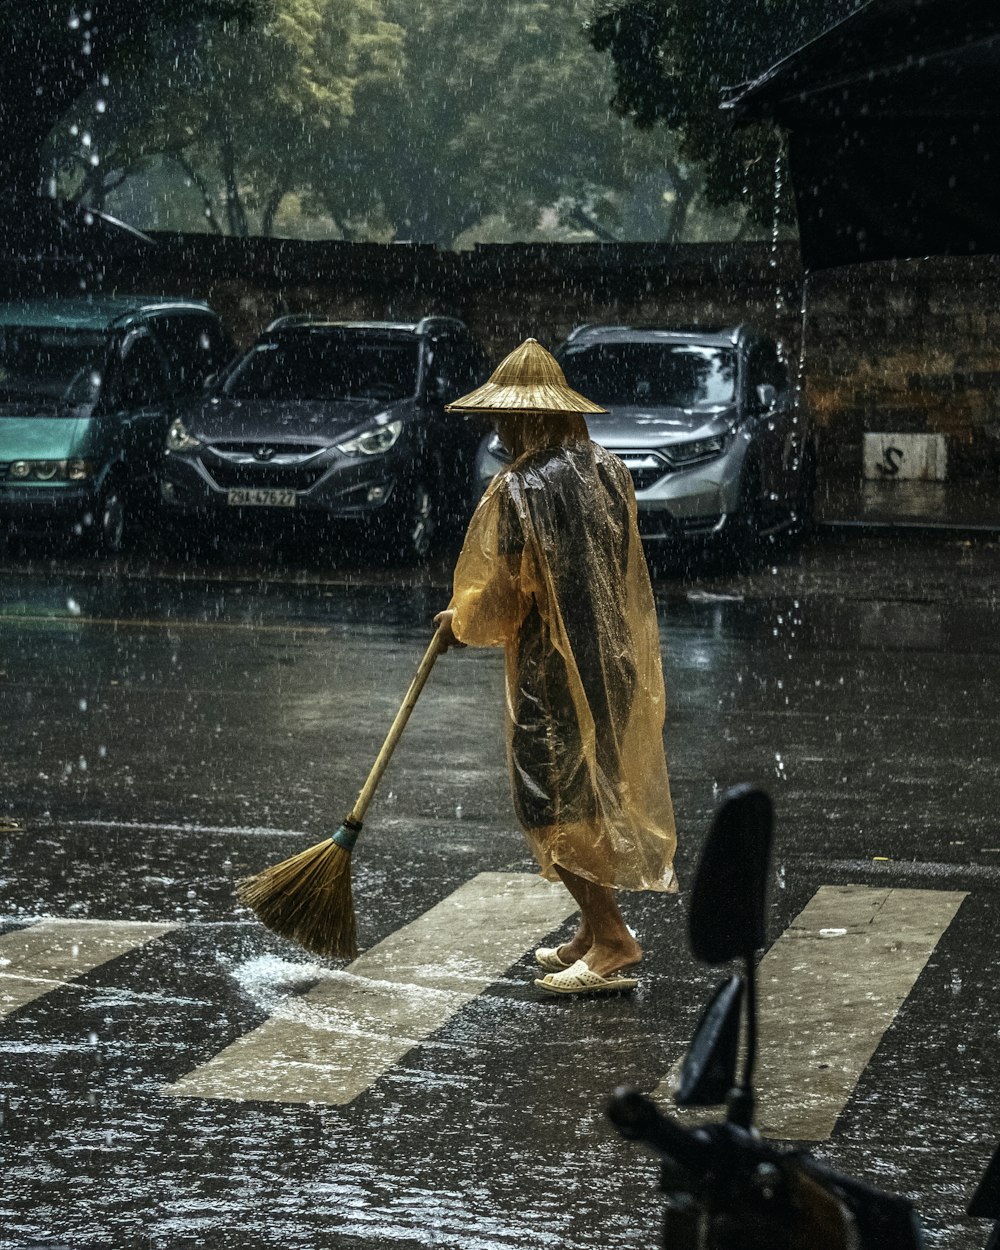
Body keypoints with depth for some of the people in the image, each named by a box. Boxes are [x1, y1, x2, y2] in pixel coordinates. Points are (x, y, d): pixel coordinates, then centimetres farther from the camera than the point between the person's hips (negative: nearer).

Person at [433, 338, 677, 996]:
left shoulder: (520, 489, -16)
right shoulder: (609, 472, 6)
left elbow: (499, 600, -13)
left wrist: (459, 622, 9)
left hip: (552, 672, -8)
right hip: (616, 663, 8)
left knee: (553, 807, -3)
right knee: (596, 794, 16)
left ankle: (612, 940, -7)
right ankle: (594, 932, 23)